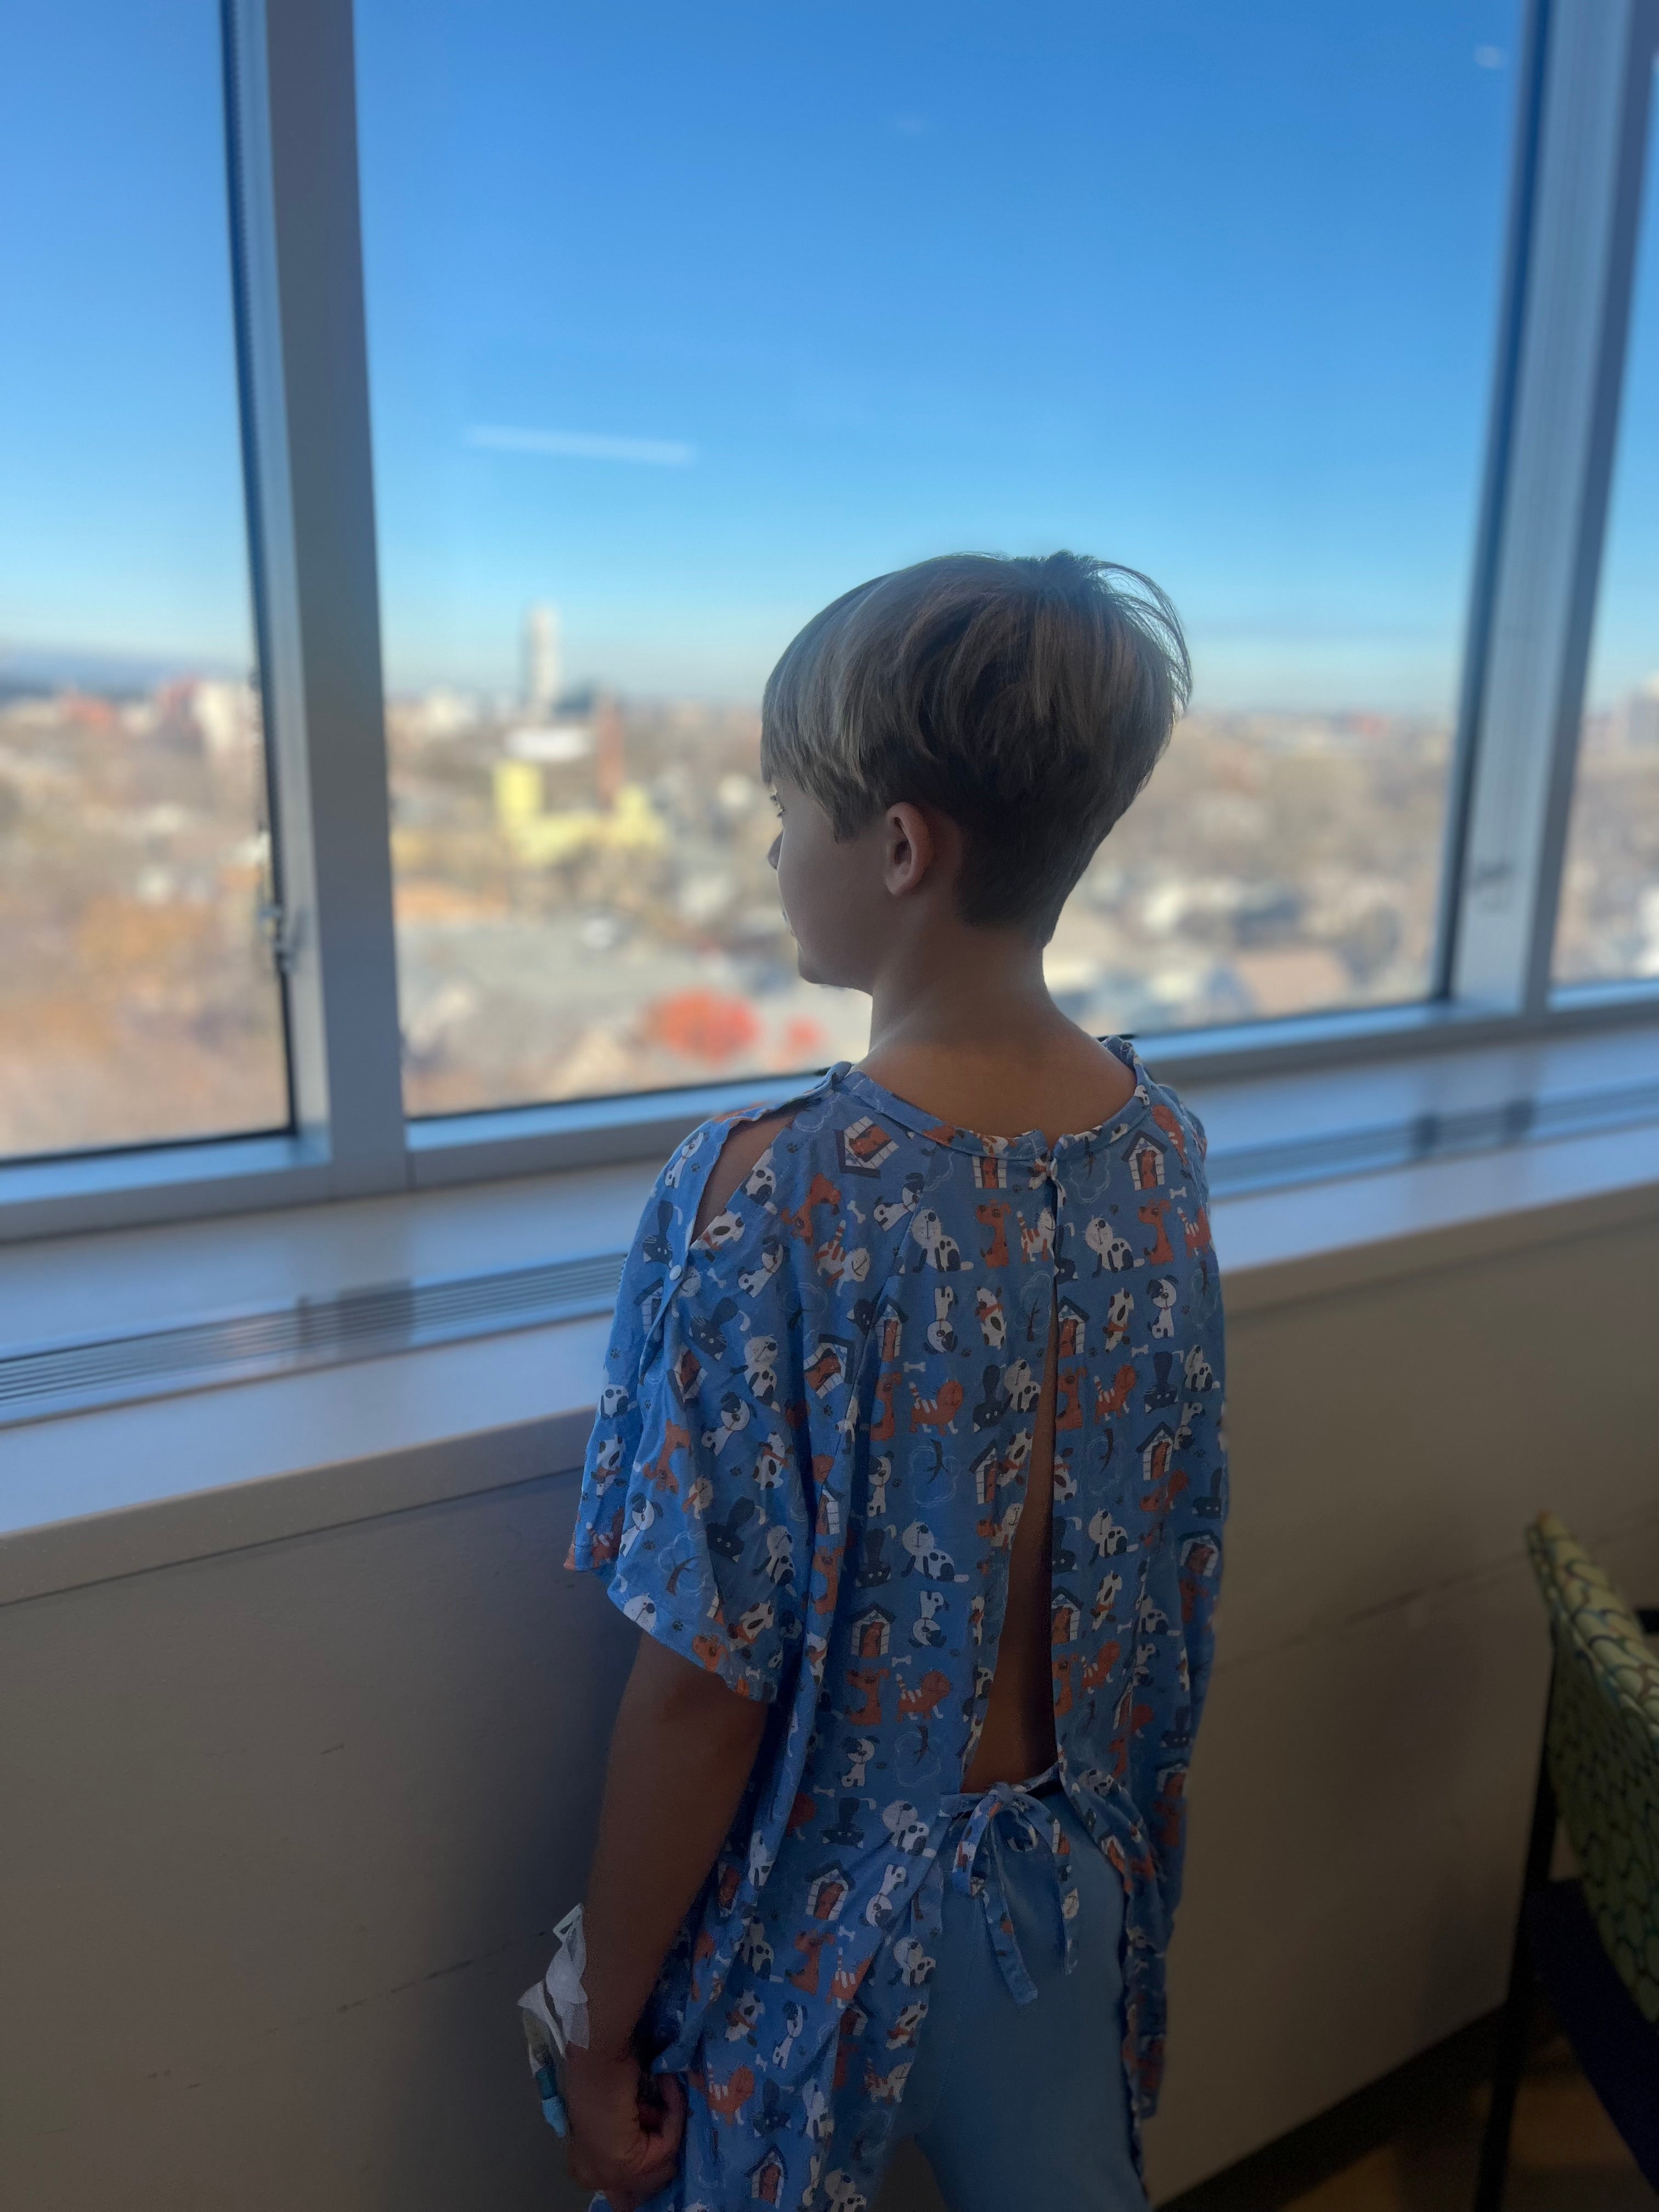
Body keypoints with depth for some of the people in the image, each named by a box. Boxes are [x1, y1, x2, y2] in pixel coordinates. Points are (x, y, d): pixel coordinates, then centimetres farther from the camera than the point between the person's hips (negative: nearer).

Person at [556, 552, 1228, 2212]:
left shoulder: (765, 1199, -28)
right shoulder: (1161, 1146, -10)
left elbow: (704, 1691, -21)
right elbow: (1173, 1577, 0)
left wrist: (609, 2029, -7)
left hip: (822, 1924, -4)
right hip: (1072, 1888, 5)